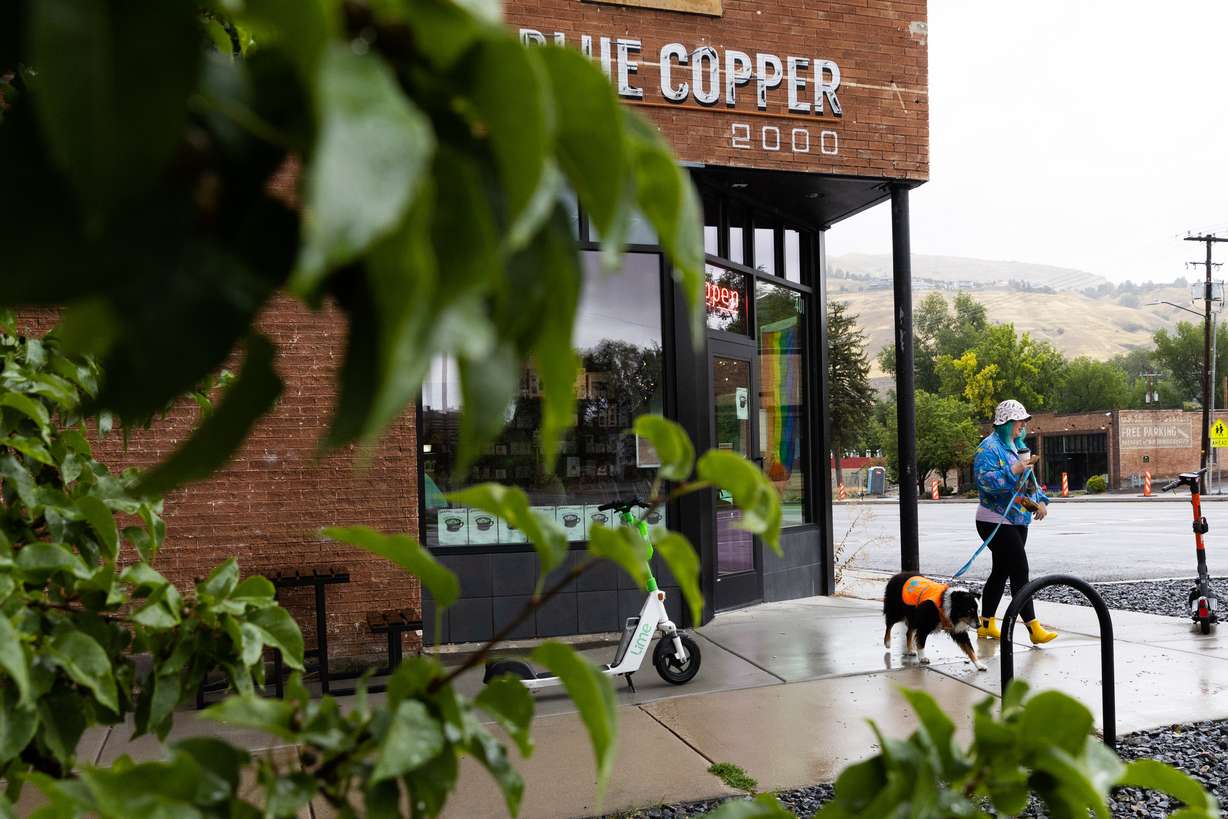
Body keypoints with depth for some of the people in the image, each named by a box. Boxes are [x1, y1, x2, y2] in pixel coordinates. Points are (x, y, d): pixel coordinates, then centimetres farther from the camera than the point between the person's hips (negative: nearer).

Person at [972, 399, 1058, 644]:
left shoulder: (1018, 446, 17)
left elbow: (1028, 479, 25)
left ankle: (986, 623, 22)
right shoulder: (989, 447, -14)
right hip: (996, 522, -10)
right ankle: (1034, 628, -11)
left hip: (1017, 520, 10)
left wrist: (1040, 500, 9)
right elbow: (984, 480, -26)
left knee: (1002, 571, 13)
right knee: (1020, 572, -12)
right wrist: (1013, 471, -29)